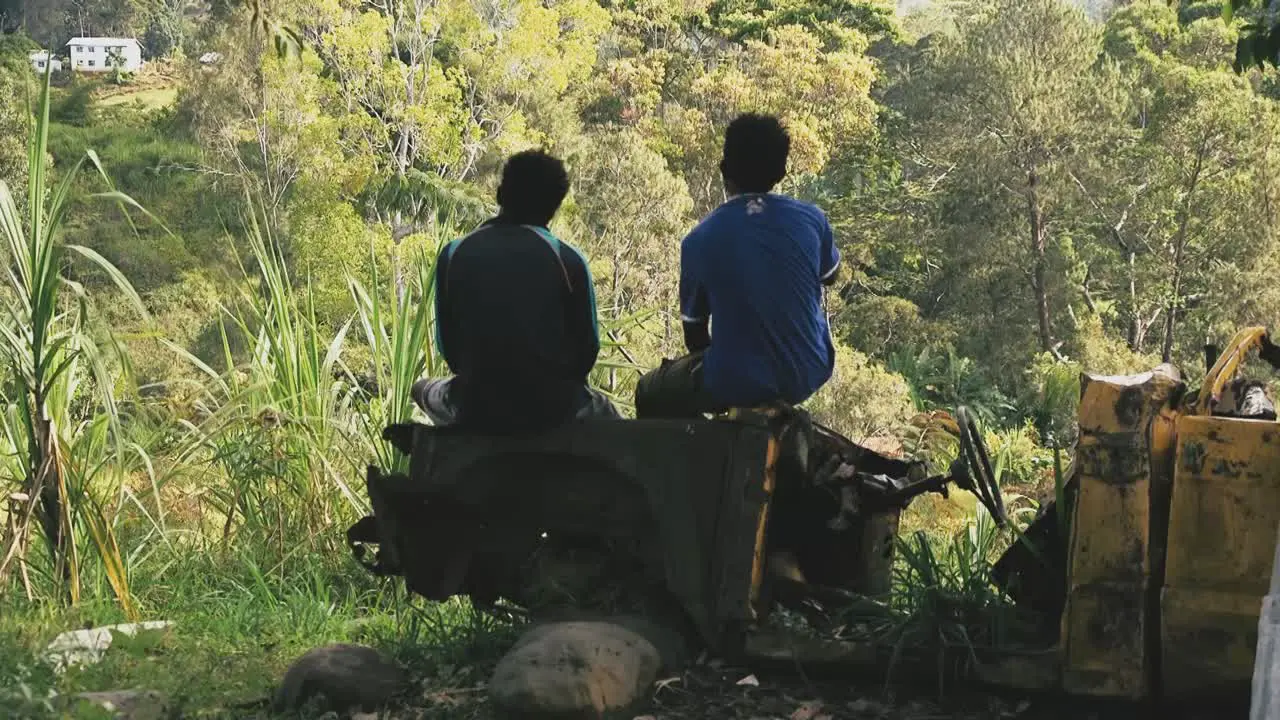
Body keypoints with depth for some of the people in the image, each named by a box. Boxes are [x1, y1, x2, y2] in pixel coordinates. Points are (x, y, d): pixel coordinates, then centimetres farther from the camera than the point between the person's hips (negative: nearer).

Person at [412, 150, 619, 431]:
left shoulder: (453, 254, -1)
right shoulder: (567, 259, -6)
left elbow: (448, 346, 6)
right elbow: (587, 348, 1)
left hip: (477, 408, 1)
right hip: (551, 406, -1)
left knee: (425, 390, 36)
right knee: (601, 409, 34)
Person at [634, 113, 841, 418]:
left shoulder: (700, 240, -11)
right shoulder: (812, 219, -5)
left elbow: (695, 334, 0)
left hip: (737, 384, -3)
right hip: (810, 373, 3)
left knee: (651, 394, 25)